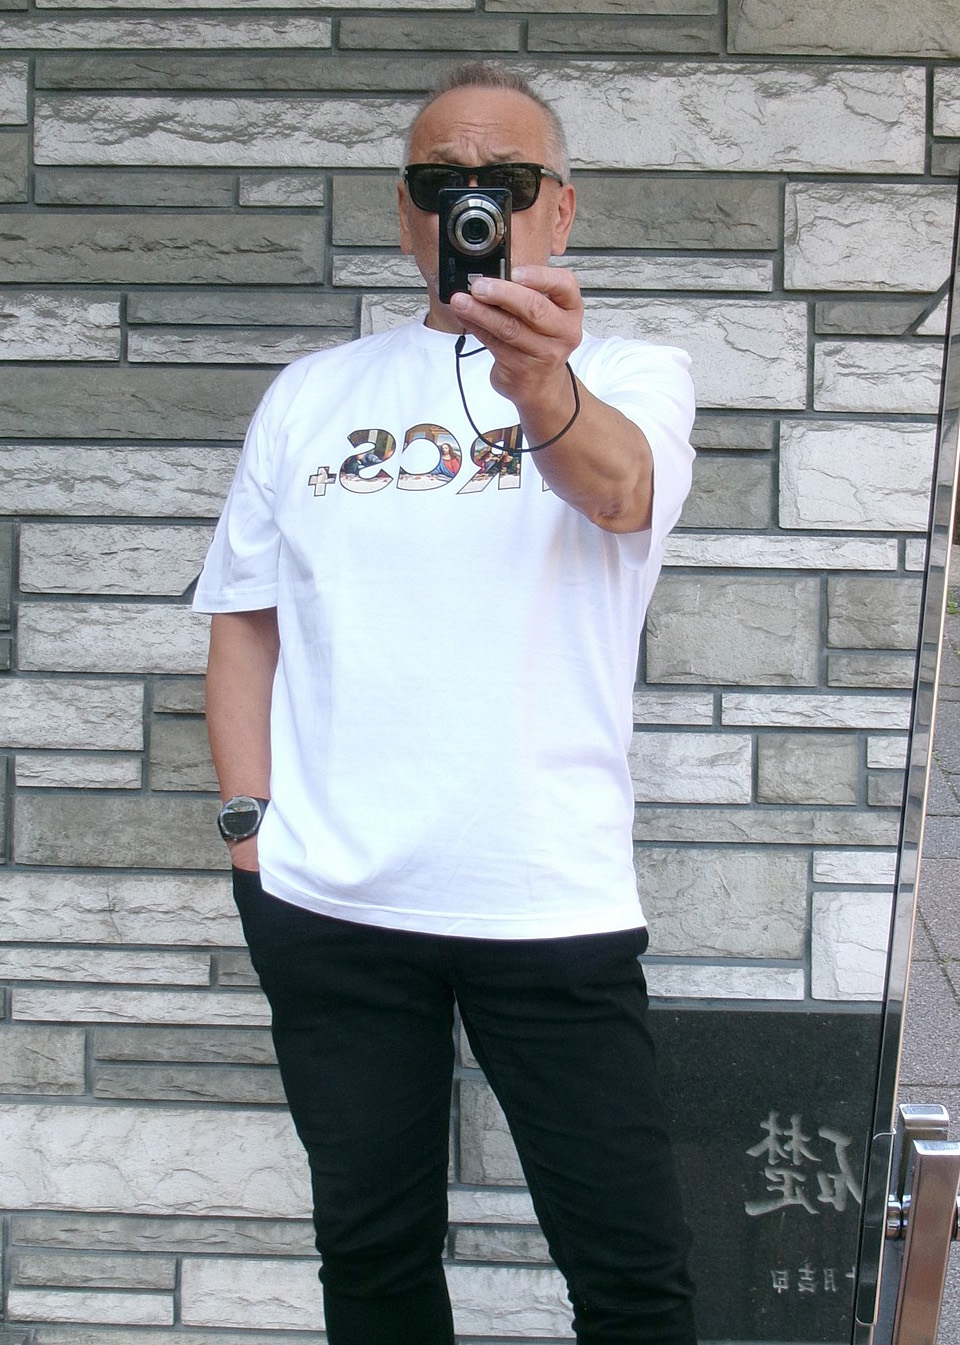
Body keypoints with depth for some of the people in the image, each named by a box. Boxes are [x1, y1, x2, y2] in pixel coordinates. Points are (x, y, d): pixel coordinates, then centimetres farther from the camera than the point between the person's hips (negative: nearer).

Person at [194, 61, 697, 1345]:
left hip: (551, 897, -2)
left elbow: (619, 485, -21)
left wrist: (544, 388, -43)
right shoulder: (312, 393, 12)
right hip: (327, 902, 3)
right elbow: (243, 617, 13)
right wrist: (250, 819, 1)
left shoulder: (631, 375, 3)